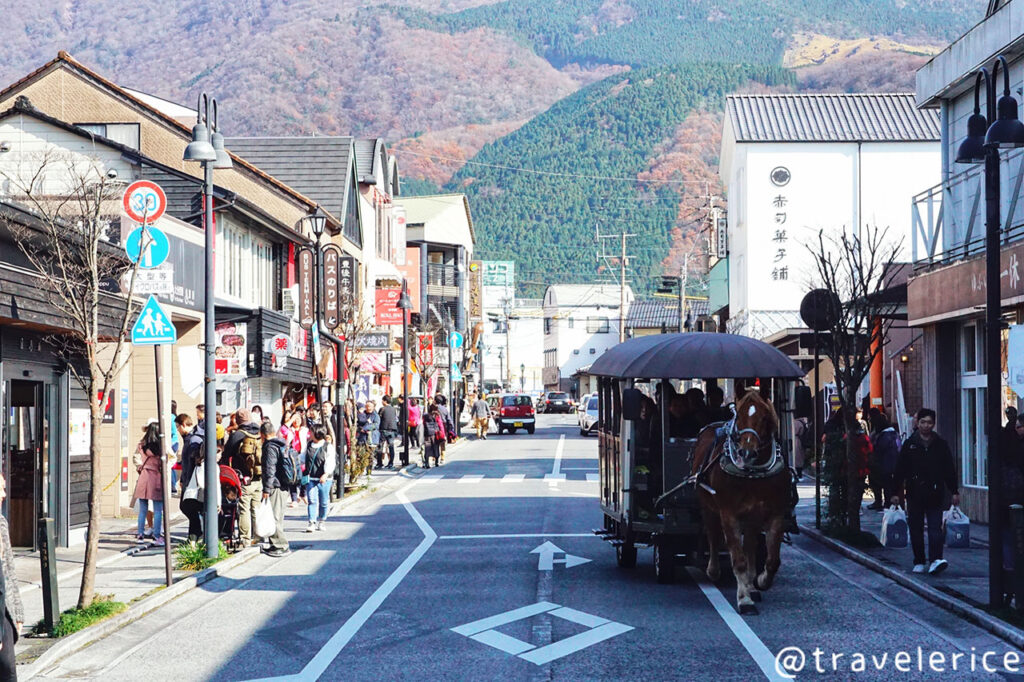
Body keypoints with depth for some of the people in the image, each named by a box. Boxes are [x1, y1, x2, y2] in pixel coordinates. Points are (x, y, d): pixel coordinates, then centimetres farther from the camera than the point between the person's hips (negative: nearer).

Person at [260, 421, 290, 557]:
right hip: (283, 486, 10)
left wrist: (266, 489, -17)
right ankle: (274, 544, 20)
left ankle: (281, 546, -7)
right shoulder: (282, 445, 17)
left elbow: (269, 469, -18)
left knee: (274, 517, -7)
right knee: (278, 516, 14)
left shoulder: (270, 446, -12)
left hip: (275, 487, -10)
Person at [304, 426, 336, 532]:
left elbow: (330, 462, -14)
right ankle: (312, 522, -10)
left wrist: (325, 474, -27)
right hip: (310, 478, 3)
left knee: (323, 502, 7)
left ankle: (321, 522, 23)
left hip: (323, 479, -3)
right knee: (311, 500, -8)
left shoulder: (328, 447, -6)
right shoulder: (308, 445, 9)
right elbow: (304, 458, 22)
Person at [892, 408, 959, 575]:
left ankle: (936, 559, -18)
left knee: (935, 527, -10)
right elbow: (900, 470, 6)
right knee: (916, 529, 6)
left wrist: (954, 491, 7)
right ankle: (919, 562, 14)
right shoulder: (909, 444, 5)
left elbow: (949, 469, 9)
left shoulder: (941, 444, 5)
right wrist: (896, 491, 3)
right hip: (914, 495, 1)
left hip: (935, 494, -1)